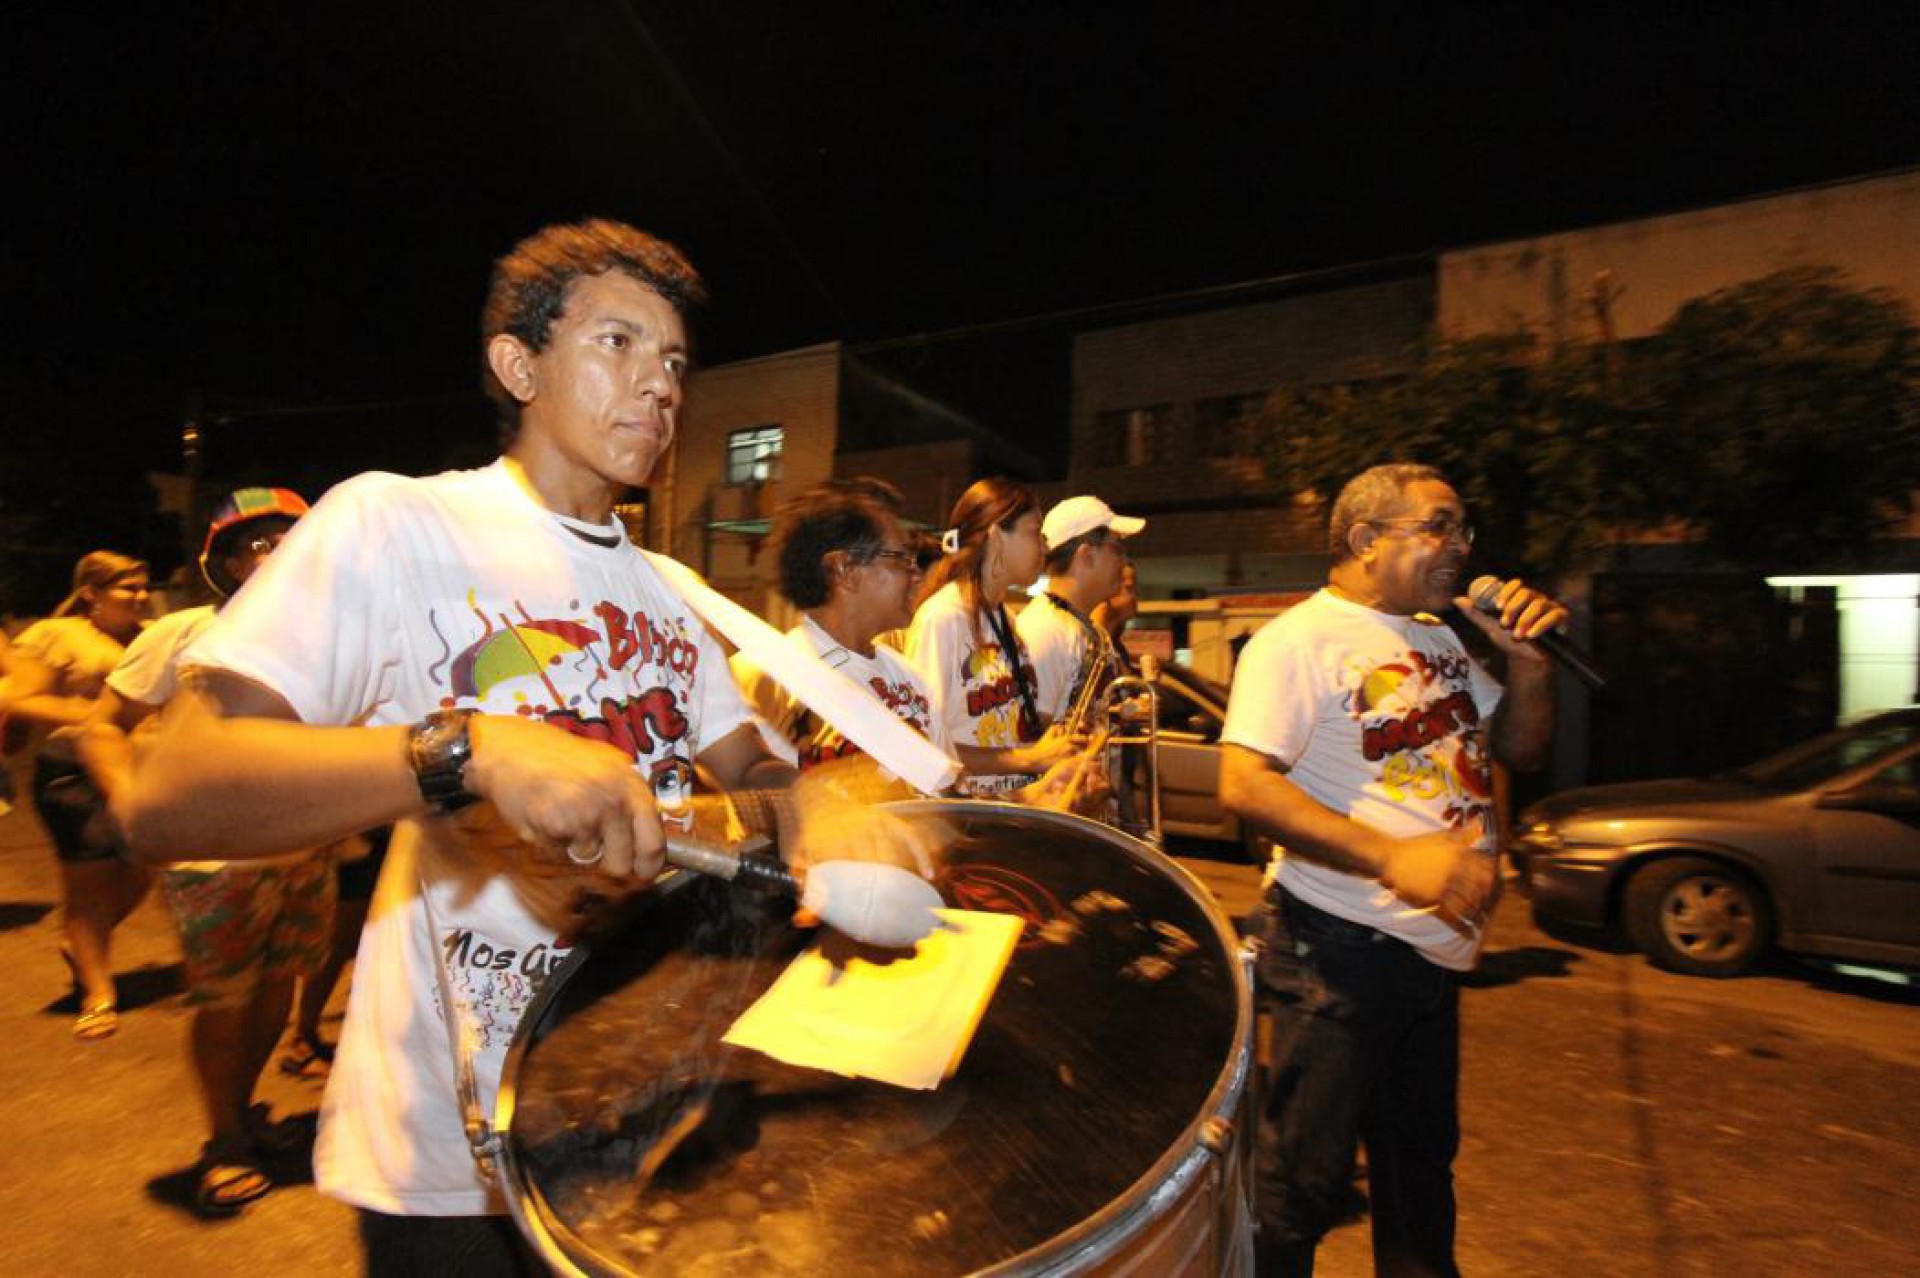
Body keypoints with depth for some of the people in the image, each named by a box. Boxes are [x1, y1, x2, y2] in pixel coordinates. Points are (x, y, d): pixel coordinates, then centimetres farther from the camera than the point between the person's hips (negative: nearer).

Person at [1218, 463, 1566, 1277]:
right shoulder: (1299, 638, -15)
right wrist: (1392, 857, -31)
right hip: (1339, 950, -8)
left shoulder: (1440, 638, 11)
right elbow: (1244, 785, -25)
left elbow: (1522, 748, 18)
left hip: (1437, 950, 8)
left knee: (1422, 1164, 25)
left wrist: (1528, 659, 0)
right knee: (1303, 1180, 5)